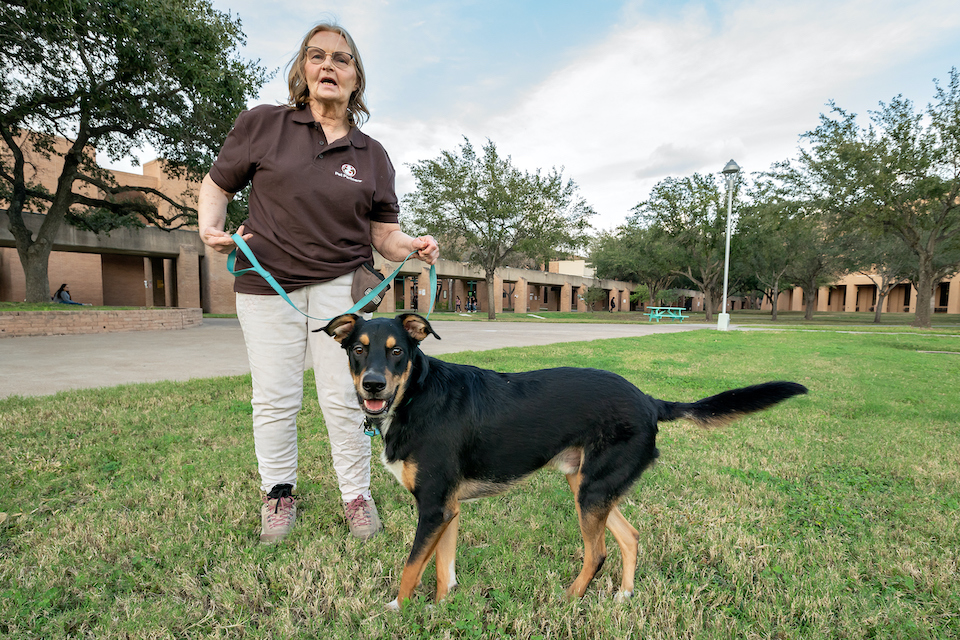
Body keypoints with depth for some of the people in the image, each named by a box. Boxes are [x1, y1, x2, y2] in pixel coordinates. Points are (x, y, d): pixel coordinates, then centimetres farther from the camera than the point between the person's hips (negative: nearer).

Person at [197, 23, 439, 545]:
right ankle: (278, 493, 28)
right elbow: (217, 184, 11)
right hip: (267, 285, 0)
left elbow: (384, 234, 6)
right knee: (275, 398, 7)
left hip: (341, 285, 0)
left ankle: (356, 494, 21)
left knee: (344, 397, 1)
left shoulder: (372, 155, 6)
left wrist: (414, 246, -14)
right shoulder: (261, 125, 2)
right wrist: (211, 227, -7)